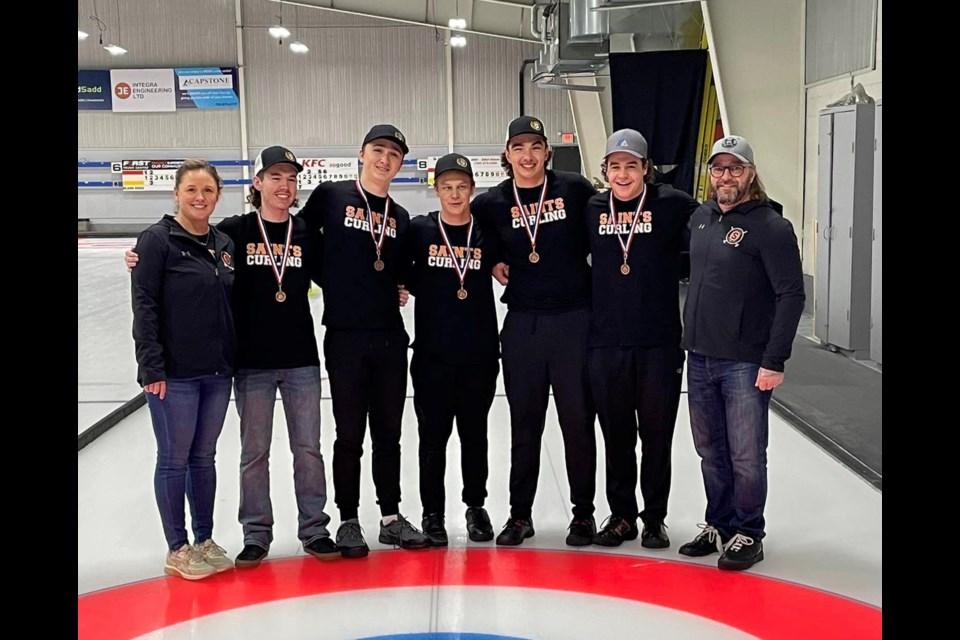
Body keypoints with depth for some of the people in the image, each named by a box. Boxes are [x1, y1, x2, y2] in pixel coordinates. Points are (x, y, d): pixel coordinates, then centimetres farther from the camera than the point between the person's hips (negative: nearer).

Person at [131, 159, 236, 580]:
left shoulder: (224, 244, 10)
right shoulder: (158, 240, -8)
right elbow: (144, 307, -11)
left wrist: (235, 360, 11)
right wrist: (152, 367, -16)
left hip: (217, 371, 6)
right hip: (174, 373, -6)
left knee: (204, 457, 14)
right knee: (174, 460, 4)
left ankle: (205, 541, 25)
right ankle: (177, 549, 15)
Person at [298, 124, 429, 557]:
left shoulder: (401, 218, 12)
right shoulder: (330, 196, 0)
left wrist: (404, 286, -1)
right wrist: (337, 284, -2)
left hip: (391, 335, 4)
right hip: (345, 335, -4)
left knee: (388, 433, 11)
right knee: (349, 435, 4)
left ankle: (392, 518, 22)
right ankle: (348, 522, 17)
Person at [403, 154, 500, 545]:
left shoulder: (488, 233, 1)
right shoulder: (419, 229, 0)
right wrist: (410, 287, -3)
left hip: (479, 353, 1)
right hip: (432, 353, -1)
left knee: (474, 434, 12)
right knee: (433, 436, 6)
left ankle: (476, 507, 27)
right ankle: (432, 513, 19)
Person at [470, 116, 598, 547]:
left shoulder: (575, 189, -2)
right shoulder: (492, 202, 2)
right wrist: (492, 264, 2)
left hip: (574, 318, -1)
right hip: (521, 322, 1)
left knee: (577, 419, 5)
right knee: (525, 422, 9)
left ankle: (584, 512, 19)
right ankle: (520, 514, 21)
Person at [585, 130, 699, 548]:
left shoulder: (672, 205, -3)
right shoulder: (592, 209, 6)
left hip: (659, 344, -2)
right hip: (605, 344, 2)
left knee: (656, 436, 8)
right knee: (616, 435, 12)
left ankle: (655, 518, 23)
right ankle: (621, 515, 26)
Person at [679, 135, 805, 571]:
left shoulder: (770, 227, -11)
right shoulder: (700, 217, 9)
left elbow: (791, 295, -14)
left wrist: (774, 361, -17)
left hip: (745, 364, -6)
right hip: (699, 357, 6)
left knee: (746, 458, 2)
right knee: (711, 453, 16)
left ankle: (748, 535, 18)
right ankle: (719, 525, 31)